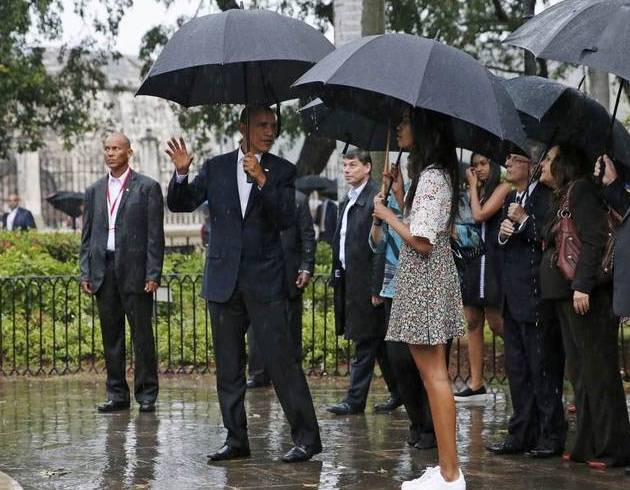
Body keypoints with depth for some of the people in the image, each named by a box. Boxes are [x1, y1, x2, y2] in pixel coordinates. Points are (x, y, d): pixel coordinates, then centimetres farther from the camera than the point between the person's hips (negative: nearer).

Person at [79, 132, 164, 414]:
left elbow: (155, 235, -3)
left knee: (142, 335, -2)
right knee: (111, 336, 6)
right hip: (103, 271, 4)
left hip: (134, 271, -4)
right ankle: (117, 395, 12)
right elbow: (87, 235, 15)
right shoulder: (94, 191, 14)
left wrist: (153, 274, -10)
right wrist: (85, 273, 6)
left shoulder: (147, 188, 1)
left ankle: (146, 395, 4)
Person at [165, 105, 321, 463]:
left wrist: (262, 181, -20)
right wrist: (182, 173, -13)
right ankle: (236, 439, 16)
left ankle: (307, 438, -3)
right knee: (228, 367, 8)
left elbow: (287, 219, -10)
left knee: (281, 360, -8)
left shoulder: (282, 171, 2)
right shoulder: (216, 168, 8)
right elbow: (179, 204, 5)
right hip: (224, 280, 3)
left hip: (265, 280, -3)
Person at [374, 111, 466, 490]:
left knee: (435, 376, -8)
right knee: (435, 375, 12)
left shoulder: (430, 177, -17)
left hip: (424, 282, -10)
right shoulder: (442, 173, 12)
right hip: (435, 278, 10)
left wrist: (388, 214, -9)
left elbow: (421, 241, -21)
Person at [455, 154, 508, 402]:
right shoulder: (475, 191, 17)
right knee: (473, 323, 6)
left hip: (490, 259, -8)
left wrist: (473, 186, -4)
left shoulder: (502, 188, -4)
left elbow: (479, 215, -15)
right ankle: (476, 384, 8)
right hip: (470, 259, 8)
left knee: (497, 323, -10)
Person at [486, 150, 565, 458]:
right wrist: (502, 233, 2)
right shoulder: (511, 199, 16)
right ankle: (522, 434, 18)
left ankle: (550, 436, 4)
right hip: (513, 296, 9)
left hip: (536, 295, -9)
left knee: (543, 367, -3)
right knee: (516, 367, 12)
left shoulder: (546, 197, -11)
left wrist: (524, 220, -20)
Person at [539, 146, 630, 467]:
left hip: (586, 295, -10)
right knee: (580, 372, 10)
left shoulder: (581, 189, -8)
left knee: (598, 371, -7)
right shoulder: (562, 197, 20)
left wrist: (582, 285, -24)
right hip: (565, 295, 10)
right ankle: (588, 445, 14)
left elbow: (594, 239, -18)